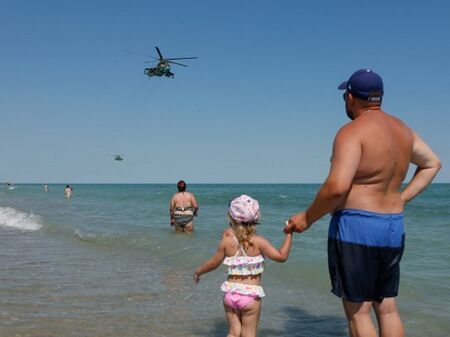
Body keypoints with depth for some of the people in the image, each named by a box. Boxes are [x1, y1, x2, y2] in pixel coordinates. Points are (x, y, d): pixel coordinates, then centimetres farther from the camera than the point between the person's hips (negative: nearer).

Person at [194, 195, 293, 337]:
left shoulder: (226, 241, -3)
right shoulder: (258, 242, -10)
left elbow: (214, 263, 8)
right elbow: (281, 256, -6)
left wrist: (198, 271, 27)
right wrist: (289, 234, 2)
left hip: (230, 292, 3)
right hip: (251, 294, -2)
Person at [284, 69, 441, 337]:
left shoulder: (352, 132, -15)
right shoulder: (402, 130, 11)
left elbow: (337, 187, -26)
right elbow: (433, 163, 25)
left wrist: (307, 218, -13)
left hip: (355, 227, -8)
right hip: (394, 228, 8)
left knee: (357, 311, 2)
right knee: (387, 308, 15)